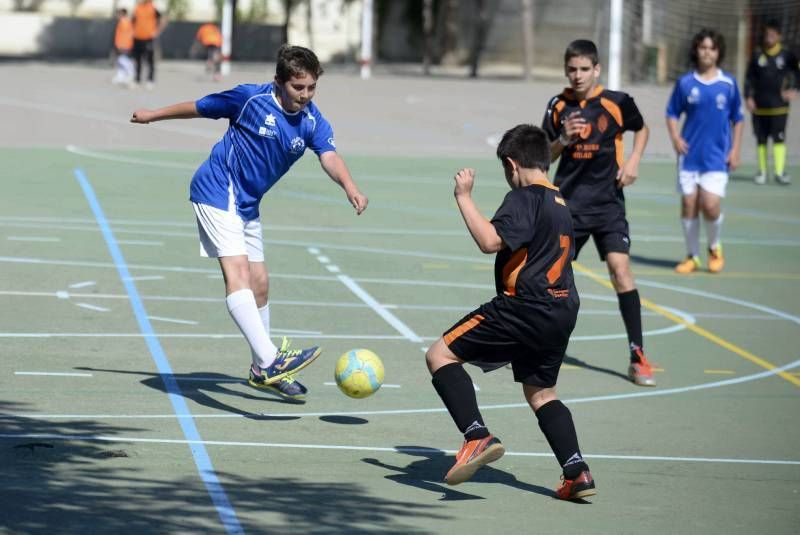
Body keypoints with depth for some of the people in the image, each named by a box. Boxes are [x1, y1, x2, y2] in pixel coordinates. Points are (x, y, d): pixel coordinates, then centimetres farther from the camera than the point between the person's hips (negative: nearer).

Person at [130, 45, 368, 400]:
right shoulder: (251, 98, -16)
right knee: (237, 271, -21)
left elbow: (329, 157, -23)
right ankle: (269, 360, -35)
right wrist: (153, 115, 12)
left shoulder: (313, 123, -5)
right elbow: (199, 108, -1)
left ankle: (262, 371, 29)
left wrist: (350, 189, -43)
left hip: (247, 205, 7)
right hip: (216, 190, -7)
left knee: (259, 282, 14)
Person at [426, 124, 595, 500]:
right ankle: (576, 472, 7)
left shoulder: (524, 198, -9)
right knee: (541, 393, 21)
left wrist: (464, 197, -14)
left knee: (440, 355, -4)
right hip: (561, 311, 9)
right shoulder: (560, 204, 19)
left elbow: (490, 241, -23)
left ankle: (478, 437, -19)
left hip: (524, 307, -9)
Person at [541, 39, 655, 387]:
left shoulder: (616, 102, -4)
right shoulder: (558, 106, 1)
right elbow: (545, 157, 5)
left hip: (607, 202, -2)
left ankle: (637, 356, -14)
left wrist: (633, 161, -1)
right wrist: (563, 140, -14)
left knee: (620, 267, -16)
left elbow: (642, 129, 15)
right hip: (567, 202, 2)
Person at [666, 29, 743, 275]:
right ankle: (692, 256, 18)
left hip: (717, 156, -2)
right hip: (690, 154, 2)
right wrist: (675, 137, -7)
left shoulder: (729, 83, 1)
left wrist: (735, 149, 3)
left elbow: (737, 118, 9)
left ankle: (715, 248, 15)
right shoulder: (685, 83, 2)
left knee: (711, 205, -12)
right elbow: (672, 113, 10)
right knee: (689, 205, 3)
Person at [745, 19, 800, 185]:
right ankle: (762, 171, 18)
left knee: (779, 138, -10)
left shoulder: (786, 56, 1)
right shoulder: (757, 57, 4)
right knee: (761, 139, 8)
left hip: (779, 105, -2)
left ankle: (780, 172, -10)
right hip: (759, 106, 2)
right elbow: (749, 78, 6)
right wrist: (748, 97, -4)